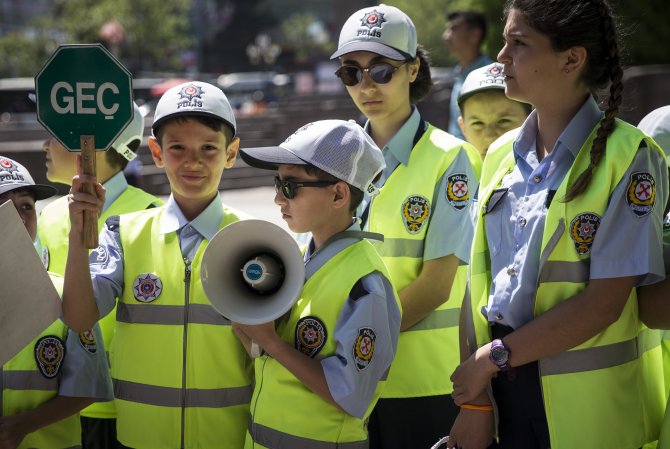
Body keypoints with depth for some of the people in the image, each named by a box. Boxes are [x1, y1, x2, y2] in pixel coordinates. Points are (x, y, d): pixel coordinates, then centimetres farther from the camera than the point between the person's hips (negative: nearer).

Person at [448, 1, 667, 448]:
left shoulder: (628, 157, -10)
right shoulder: (501, 156, 8)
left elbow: (605, 303, -15)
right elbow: (480, 281, 4)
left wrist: (494, 356, -12)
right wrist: (475, 400, -5)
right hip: (505, 393, 5)